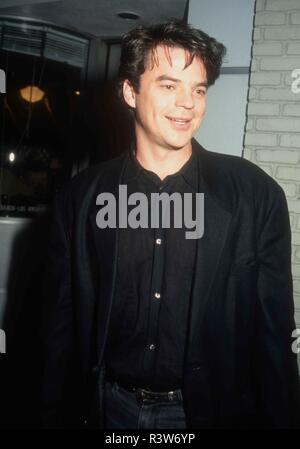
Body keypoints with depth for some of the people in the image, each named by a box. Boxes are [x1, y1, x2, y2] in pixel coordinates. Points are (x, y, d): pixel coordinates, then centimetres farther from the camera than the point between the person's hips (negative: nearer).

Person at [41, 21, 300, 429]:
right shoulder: (80, 198, -6)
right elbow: (62, 329, 1)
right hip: (109, 408, 2)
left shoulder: (256, 195, -11)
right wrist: (58, 417, 3)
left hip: (211, 408, -1)